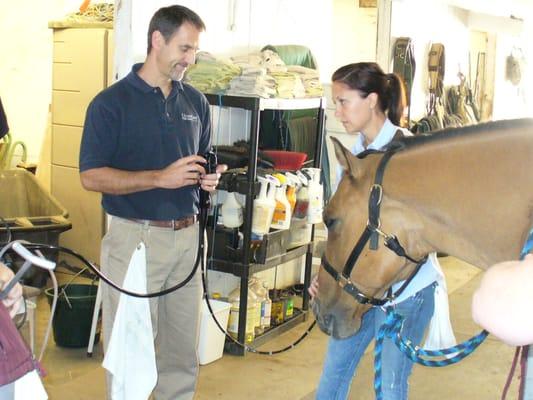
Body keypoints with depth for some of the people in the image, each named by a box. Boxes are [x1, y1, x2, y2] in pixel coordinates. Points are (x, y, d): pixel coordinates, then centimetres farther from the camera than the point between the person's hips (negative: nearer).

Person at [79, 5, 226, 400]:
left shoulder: (196, 102, 8)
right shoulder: (111, 102, -8)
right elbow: (91, 176, -12)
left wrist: (208, 178, -3)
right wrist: (161, 178, -21)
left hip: (188, 235, 5)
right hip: (136, 236, -5)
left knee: (184, 349, 14)